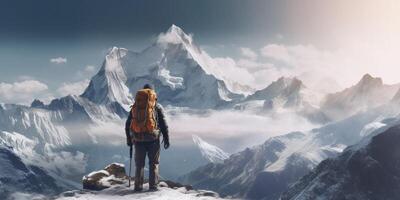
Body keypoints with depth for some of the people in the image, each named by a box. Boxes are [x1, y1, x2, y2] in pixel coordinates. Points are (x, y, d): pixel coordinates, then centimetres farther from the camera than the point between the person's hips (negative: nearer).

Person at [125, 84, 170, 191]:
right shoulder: (157, 106, 1)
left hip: (138, 139, 2)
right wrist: (166, 138, 5)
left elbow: (128, 124, 11)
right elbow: (163, 124, -1)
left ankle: (138, 186, 9)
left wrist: (129, 139, 20)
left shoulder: (135, 107, 8)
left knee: (139, 164, 11)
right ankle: (153, 185, 5)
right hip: (153, 139, -2)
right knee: (154, 163, 8)